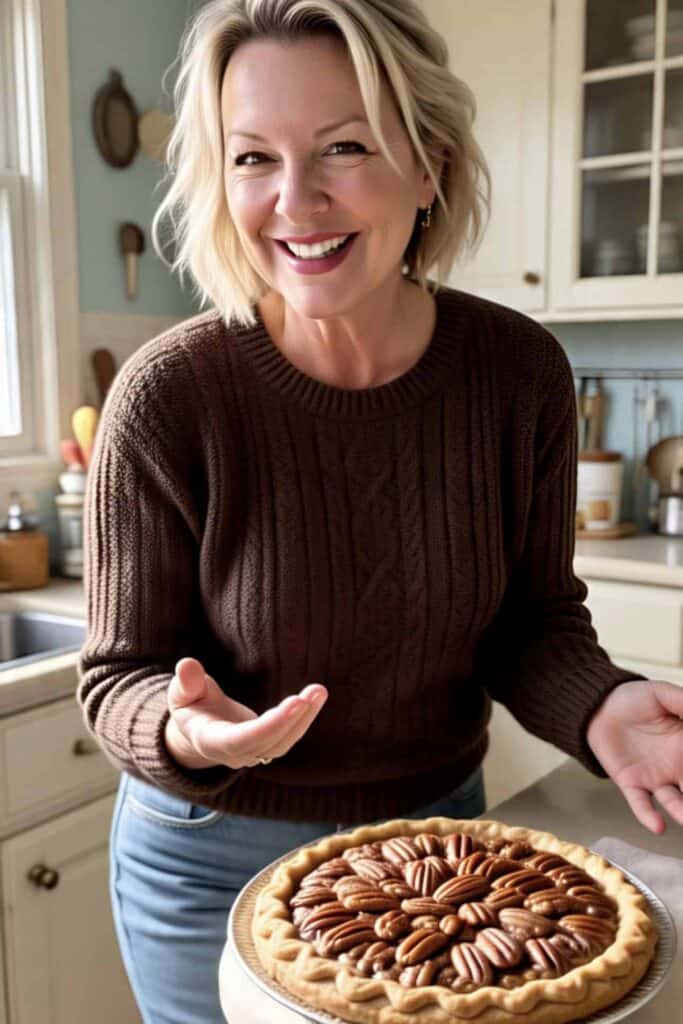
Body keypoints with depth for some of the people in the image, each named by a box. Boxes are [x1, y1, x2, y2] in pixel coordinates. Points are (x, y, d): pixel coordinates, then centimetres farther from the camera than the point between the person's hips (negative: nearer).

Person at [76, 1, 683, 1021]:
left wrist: (600, 705, -23)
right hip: (217, 861, -2)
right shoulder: (167, 398, -23)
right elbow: (119, 676, -13)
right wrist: (185, 729, -34)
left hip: (438, 832, 3)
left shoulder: (522, 373, -15)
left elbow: (533, 615, -3)